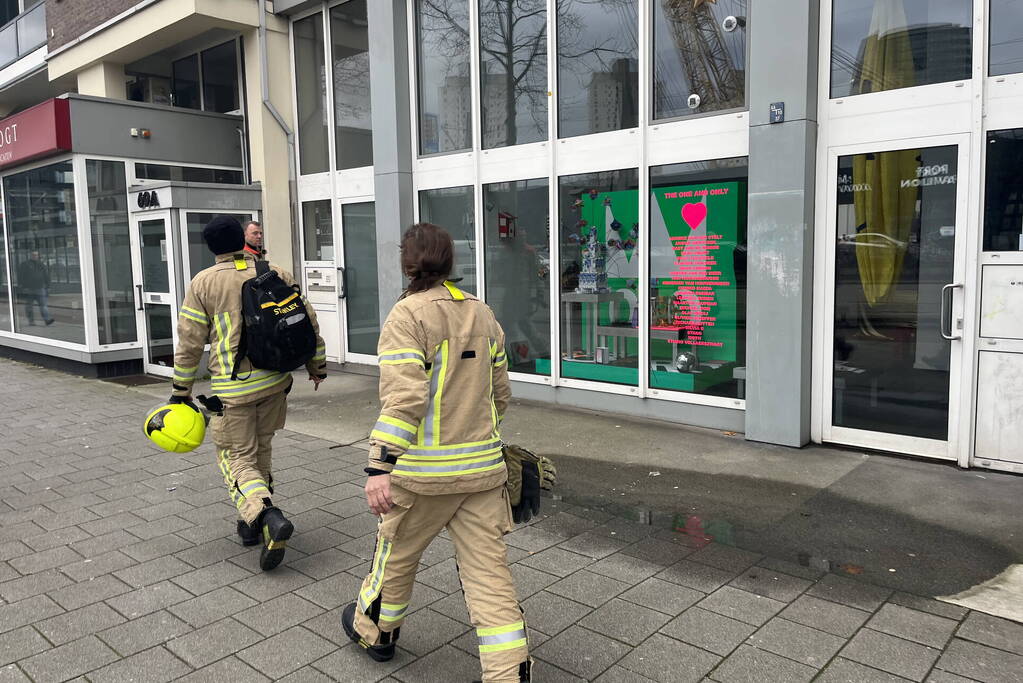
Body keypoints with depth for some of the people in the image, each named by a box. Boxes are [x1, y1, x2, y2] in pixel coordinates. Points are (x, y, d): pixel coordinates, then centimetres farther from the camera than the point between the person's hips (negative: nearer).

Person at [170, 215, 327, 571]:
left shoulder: (203, 283, -5)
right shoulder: (276, 275, 2)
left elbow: (190, 342, -3)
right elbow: (307, 321, 5)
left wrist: (181, 390, 7)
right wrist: (317, 365, 17)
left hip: (233, 388, -4)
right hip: (275, 381, 4)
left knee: (237, 457, 5)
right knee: (260, 451, 21)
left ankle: (268, 516, -18)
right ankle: (253, 522, 31)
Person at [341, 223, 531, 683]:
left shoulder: (407, 316, -11)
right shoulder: (483, 315, 9)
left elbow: (404, 398, -22)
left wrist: (380, 467, -24)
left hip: (424, 471, -5)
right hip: (484, 465, 5)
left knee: (396, 552, 19)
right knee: (488, 570, 7)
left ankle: (374, 631, 44)